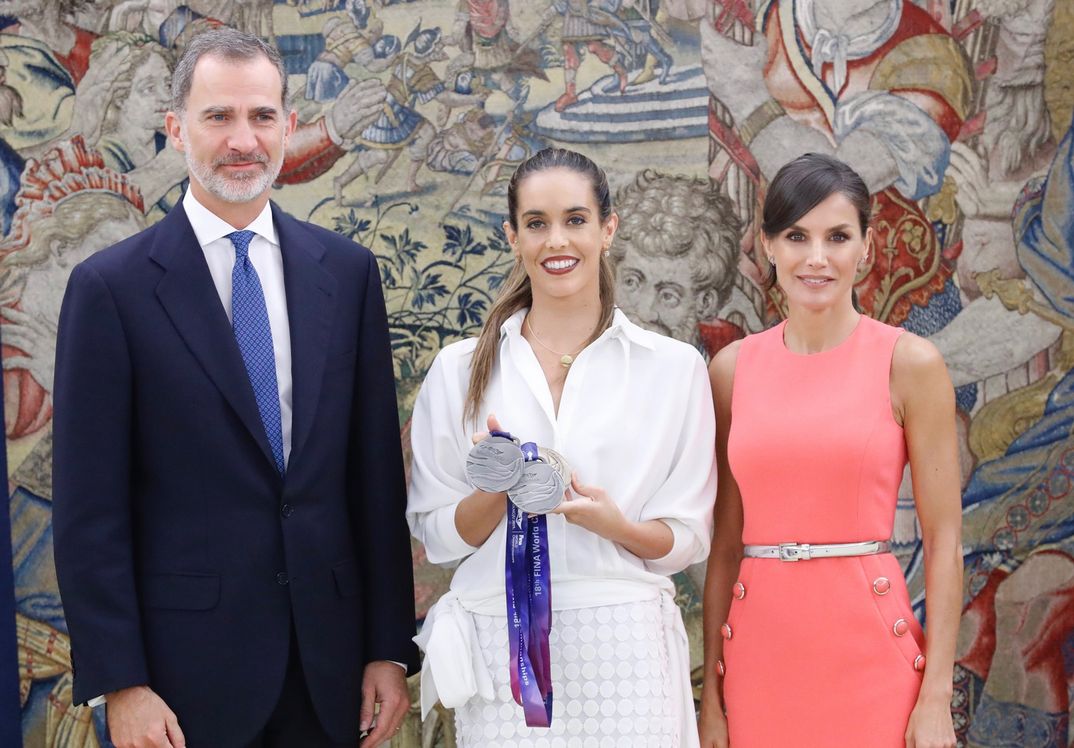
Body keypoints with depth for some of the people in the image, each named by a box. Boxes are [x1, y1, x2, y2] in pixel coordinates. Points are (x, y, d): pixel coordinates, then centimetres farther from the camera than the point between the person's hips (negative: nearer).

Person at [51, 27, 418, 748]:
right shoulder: (111, 286, -6)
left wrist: (390, 648, 3)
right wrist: (119, 685, -10)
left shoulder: (347, 272, 4)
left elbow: (377, 471, 5)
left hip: (328, 660, 3)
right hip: (188, 669, -3)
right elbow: (89, 507, -6)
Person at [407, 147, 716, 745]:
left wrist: (614, 524, -15)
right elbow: (436, 534, 5)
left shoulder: (674, 366, 2)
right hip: (500, 647, 1)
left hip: (624, 645, -1)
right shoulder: (460, 369, 5)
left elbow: (688, 538, 3)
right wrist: (497, 492, -13)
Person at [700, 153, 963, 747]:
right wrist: (711, 695, 5)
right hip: (758, 649, 3)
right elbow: (726, 540, 7)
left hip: (870, 654, -3)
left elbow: (943, 541, -4)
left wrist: (936, 698, -9)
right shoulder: (733, 368, 5)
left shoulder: (908, 362, -3)